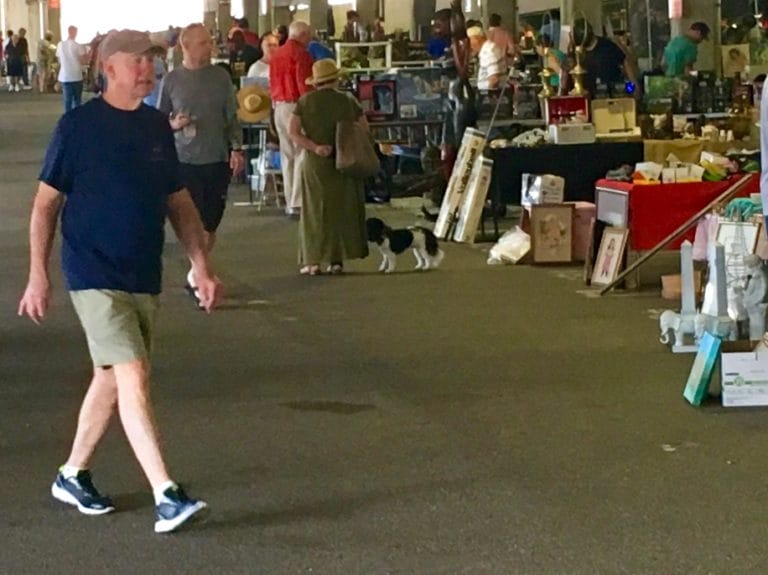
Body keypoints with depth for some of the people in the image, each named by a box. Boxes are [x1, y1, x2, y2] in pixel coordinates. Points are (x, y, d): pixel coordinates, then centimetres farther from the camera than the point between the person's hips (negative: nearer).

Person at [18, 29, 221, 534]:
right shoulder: (79, 125, -7)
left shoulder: (157, 127, 9)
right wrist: (38, 276, -6)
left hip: (145, 278, 6)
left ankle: (73, 475, 31)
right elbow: (46, 203, -3)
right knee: (133, 375, -15)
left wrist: (202, 267, 9)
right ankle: (167, 499, -18)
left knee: (111, 378, 14)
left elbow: (179, 202, 15)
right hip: (94, 275, -6)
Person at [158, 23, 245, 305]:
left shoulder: (220, 76, 3)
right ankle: (198, 278, 4)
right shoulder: (172, 80, -2)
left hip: (218, 160, 3)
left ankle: (196, 276, 25)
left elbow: (232, 117, 8)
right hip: (186, 161, -3)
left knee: (211, 226, 9)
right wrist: (173, 124, -14)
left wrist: (237, 149, -1)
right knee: (197, 225, -6)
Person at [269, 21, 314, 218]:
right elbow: (304, 85, -17)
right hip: (296, 106, -8)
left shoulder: (277, 54, 12)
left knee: (287, 155, 12)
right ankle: (298, 203, -9)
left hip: (279, 106, 8)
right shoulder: (301, 54, -13)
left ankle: (290, 202, 15)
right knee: (301, 155, -5)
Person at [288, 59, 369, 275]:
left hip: (315, 165, -1)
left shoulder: (305, 101, 0)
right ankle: (337, 260, 7)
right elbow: (365, 130, 3)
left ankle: (313, 260, 0)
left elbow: (293, 131, -8)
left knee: (315, 210, 5)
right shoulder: (348, 101, 1)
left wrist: (314, 147, -13)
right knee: (342, 210, 8)